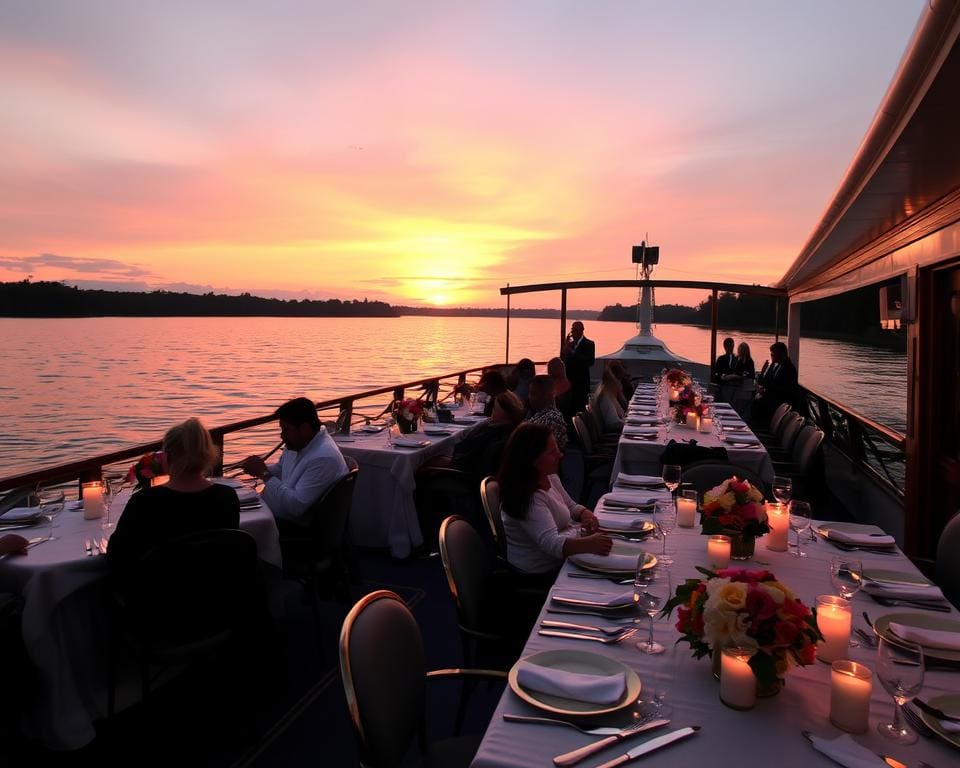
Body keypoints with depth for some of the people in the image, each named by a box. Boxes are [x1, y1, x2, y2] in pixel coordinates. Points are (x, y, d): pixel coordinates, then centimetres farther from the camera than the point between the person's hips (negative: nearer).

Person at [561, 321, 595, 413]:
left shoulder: (589, 344, -3)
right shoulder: (570, 343, 14)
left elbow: (590, 361, -17)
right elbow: (563, 360, 10)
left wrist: (573, 353, -19)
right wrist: (565, 348, -6)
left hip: (581, 382, -5)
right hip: (569, 381, 5)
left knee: (580, 408, -4)